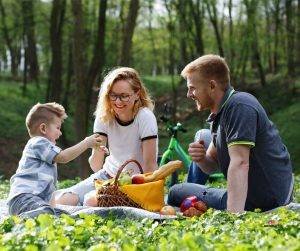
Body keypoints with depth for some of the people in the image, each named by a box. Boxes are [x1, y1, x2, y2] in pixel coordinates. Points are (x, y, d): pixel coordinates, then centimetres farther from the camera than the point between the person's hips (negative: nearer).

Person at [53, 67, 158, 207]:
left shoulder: (145, 118, -18)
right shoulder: (104, 116, -6)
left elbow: (150, 165, -18)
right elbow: (96, 167, -12)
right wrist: (96, 150, -33)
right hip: (109, 175, 4)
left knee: (92, 201, -28)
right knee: (63, 200, -16)